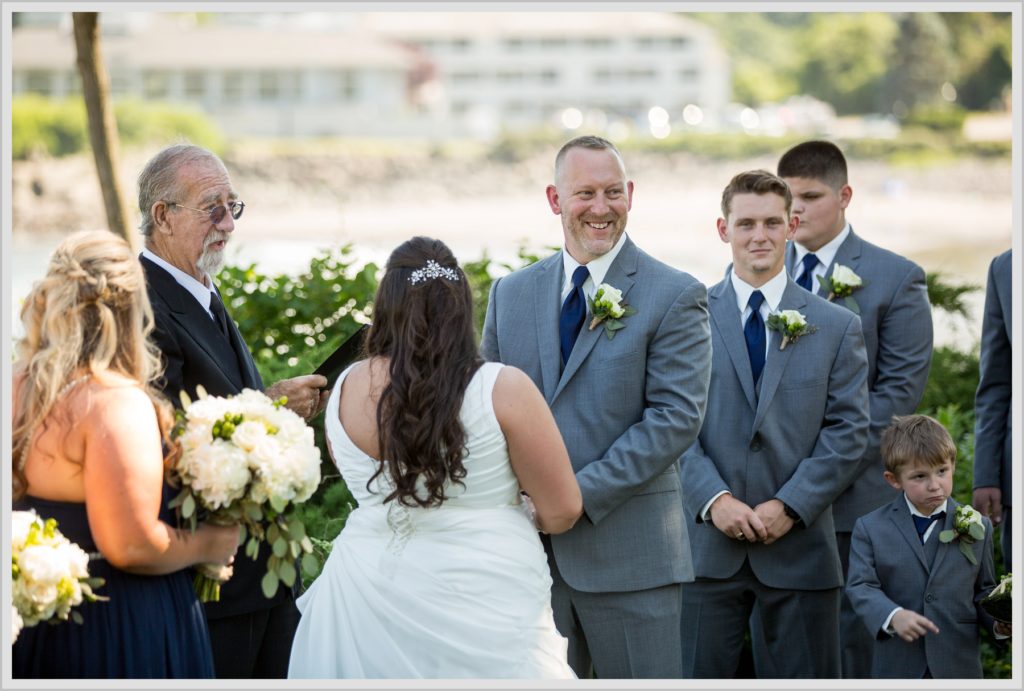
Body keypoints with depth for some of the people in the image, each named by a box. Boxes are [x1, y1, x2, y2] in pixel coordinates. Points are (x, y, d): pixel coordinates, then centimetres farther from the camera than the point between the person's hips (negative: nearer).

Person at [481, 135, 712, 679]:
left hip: (628, 550, -4)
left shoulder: (674, 296, -4)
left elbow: (676, 416, -12)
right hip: (527, 547, 4)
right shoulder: (511, 294, 11)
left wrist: (579, 495, -18)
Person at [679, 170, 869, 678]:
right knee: (698, 676, 1)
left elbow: (848, 431, 1)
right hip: (708, 541, 0)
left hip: (800, 545, 0)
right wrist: (714, 498, -13)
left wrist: (790, 506, -10)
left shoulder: (836, 326, 7)